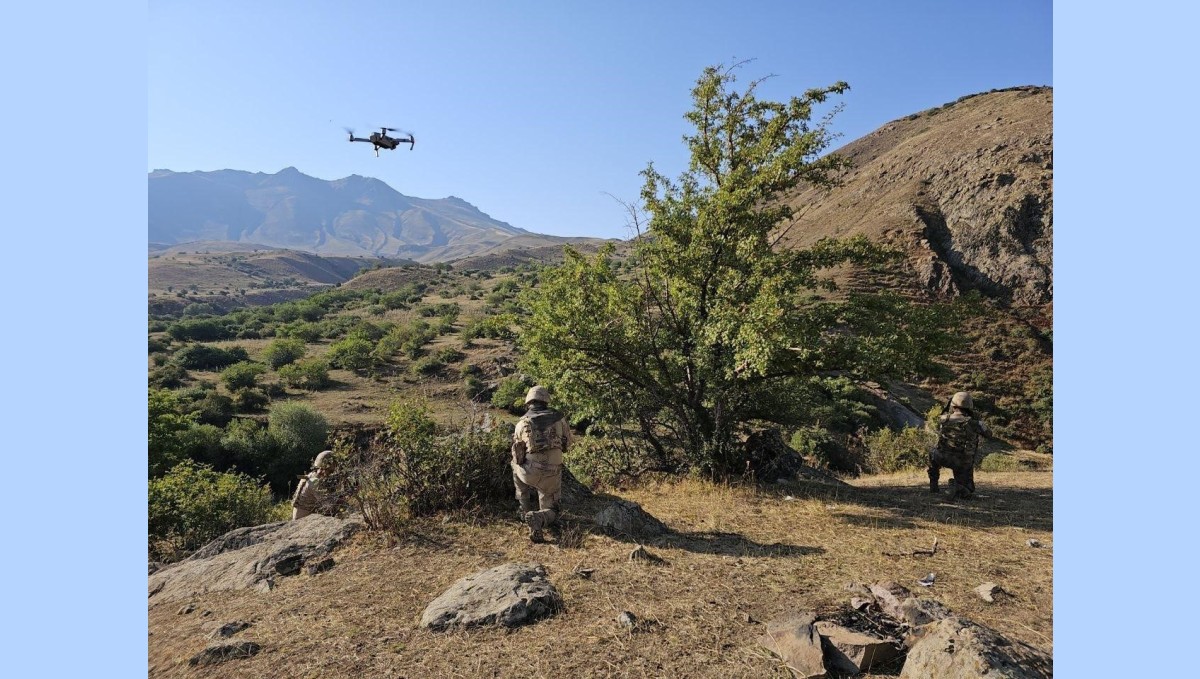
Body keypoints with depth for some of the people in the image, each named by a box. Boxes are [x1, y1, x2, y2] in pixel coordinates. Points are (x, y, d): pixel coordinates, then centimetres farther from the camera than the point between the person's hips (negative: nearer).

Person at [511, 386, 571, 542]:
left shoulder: (522, 423, 0)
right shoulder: (558, 418, 2)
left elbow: (517, 455, 9)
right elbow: (567, 442, 17)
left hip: (530, 472, 0)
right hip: (552, 473, 0)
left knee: (516, 467, 35)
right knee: (550, 512, 18)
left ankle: (527, 510, 29)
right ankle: (538, 518, -20)